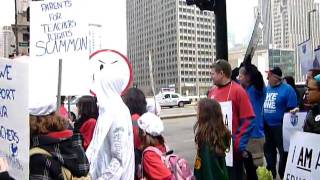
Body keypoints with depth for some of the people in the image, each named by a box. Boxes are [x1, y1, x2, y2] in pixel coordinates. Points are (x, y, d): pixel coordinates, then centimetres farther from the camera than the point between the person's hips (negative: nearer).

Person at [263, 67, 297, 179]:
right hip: (266, 126, 6)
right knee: (269, 151, 19)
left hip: (280, 126, -6)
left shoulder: (287, 89, -12)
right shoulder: (266, 89, 5)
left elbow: (292, 110, -12)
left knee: (283, 152, 5)